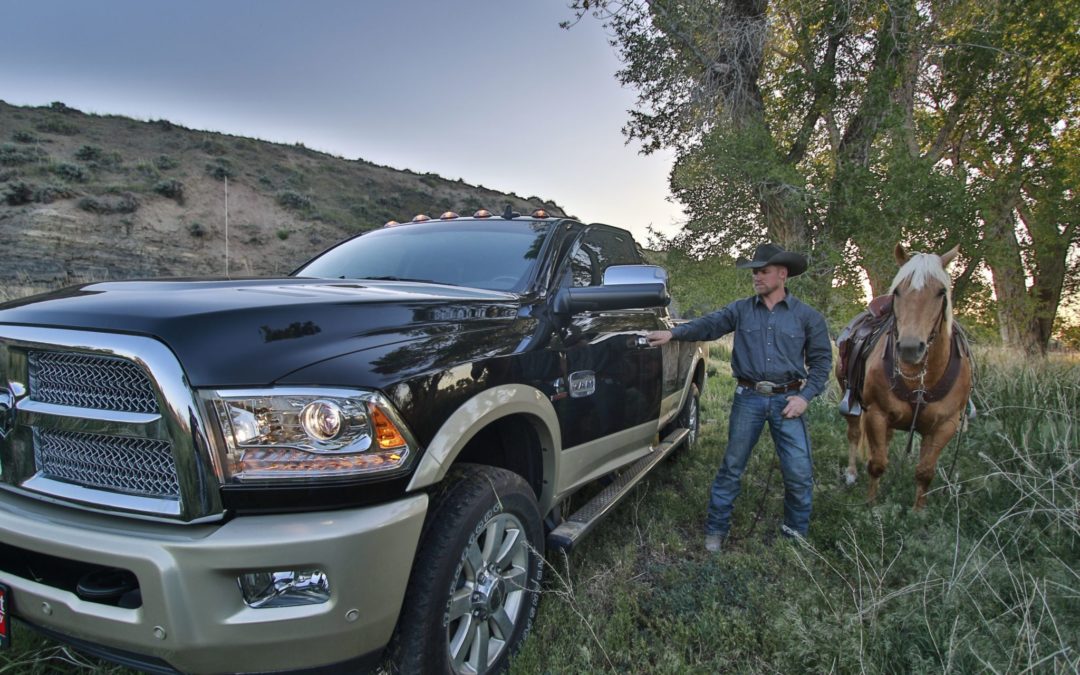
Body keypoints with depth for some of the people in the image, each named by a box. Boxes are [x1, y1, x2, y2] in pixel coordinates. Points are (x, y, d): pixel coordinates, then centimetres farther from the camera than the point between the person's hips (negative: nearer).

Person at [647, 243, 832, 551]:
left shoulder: (807, 316, 3)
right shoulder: (741, 310, 5)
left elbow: (822, 360, 5)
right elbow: (708, 324, -5)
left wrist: (805, 396, -7)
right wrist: (673, 333, -21)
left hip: (788, 400, 0)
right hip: (748, 399, 1)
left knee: (799, 473, 2)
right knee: (731, 467, 8)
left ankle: (796, 534, 24)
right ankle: (716, 530, 20)